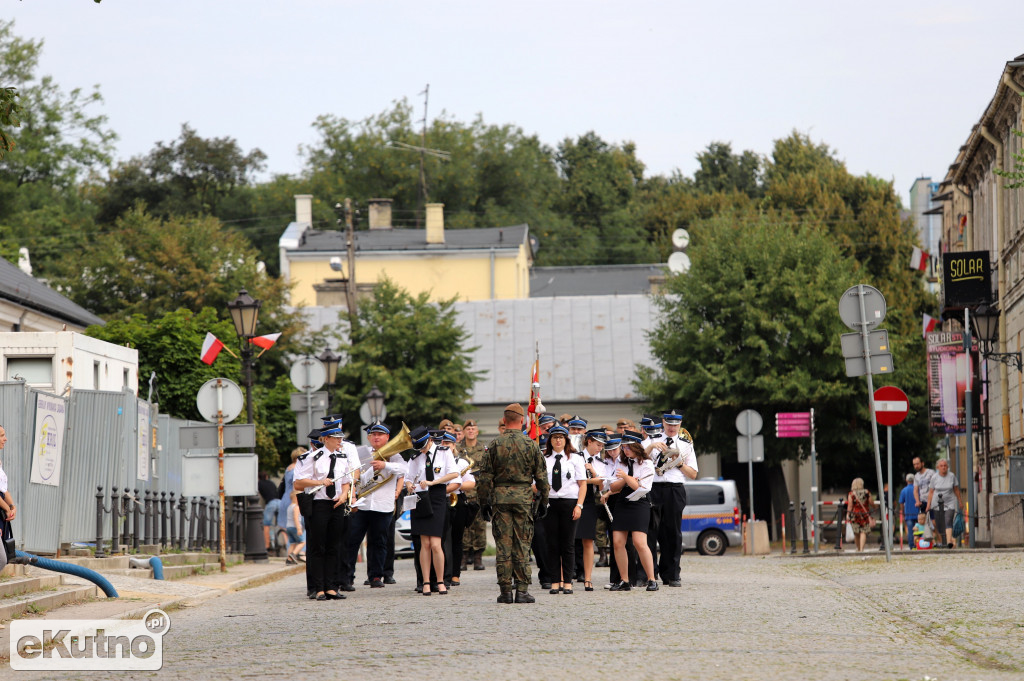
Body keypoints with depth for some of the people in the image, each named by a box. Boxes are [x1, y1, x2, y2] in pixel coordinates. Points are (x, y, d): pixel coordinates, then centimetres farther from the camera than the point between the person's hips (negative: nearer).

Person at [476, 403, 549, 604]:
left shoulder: (494, 445, 0)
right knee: (521, 544, 2)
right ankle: (522, 590, 0)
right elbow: (541, 476, 3)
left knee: (503, 545, 3)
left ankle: (505, 591, 3)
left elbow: (484, 477, 1)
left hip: (499, 497, 0)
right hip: (523, 497, 0)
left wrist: (484, 502, 10)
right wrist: (543, 502, 12)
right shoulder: (531, 445, 0)